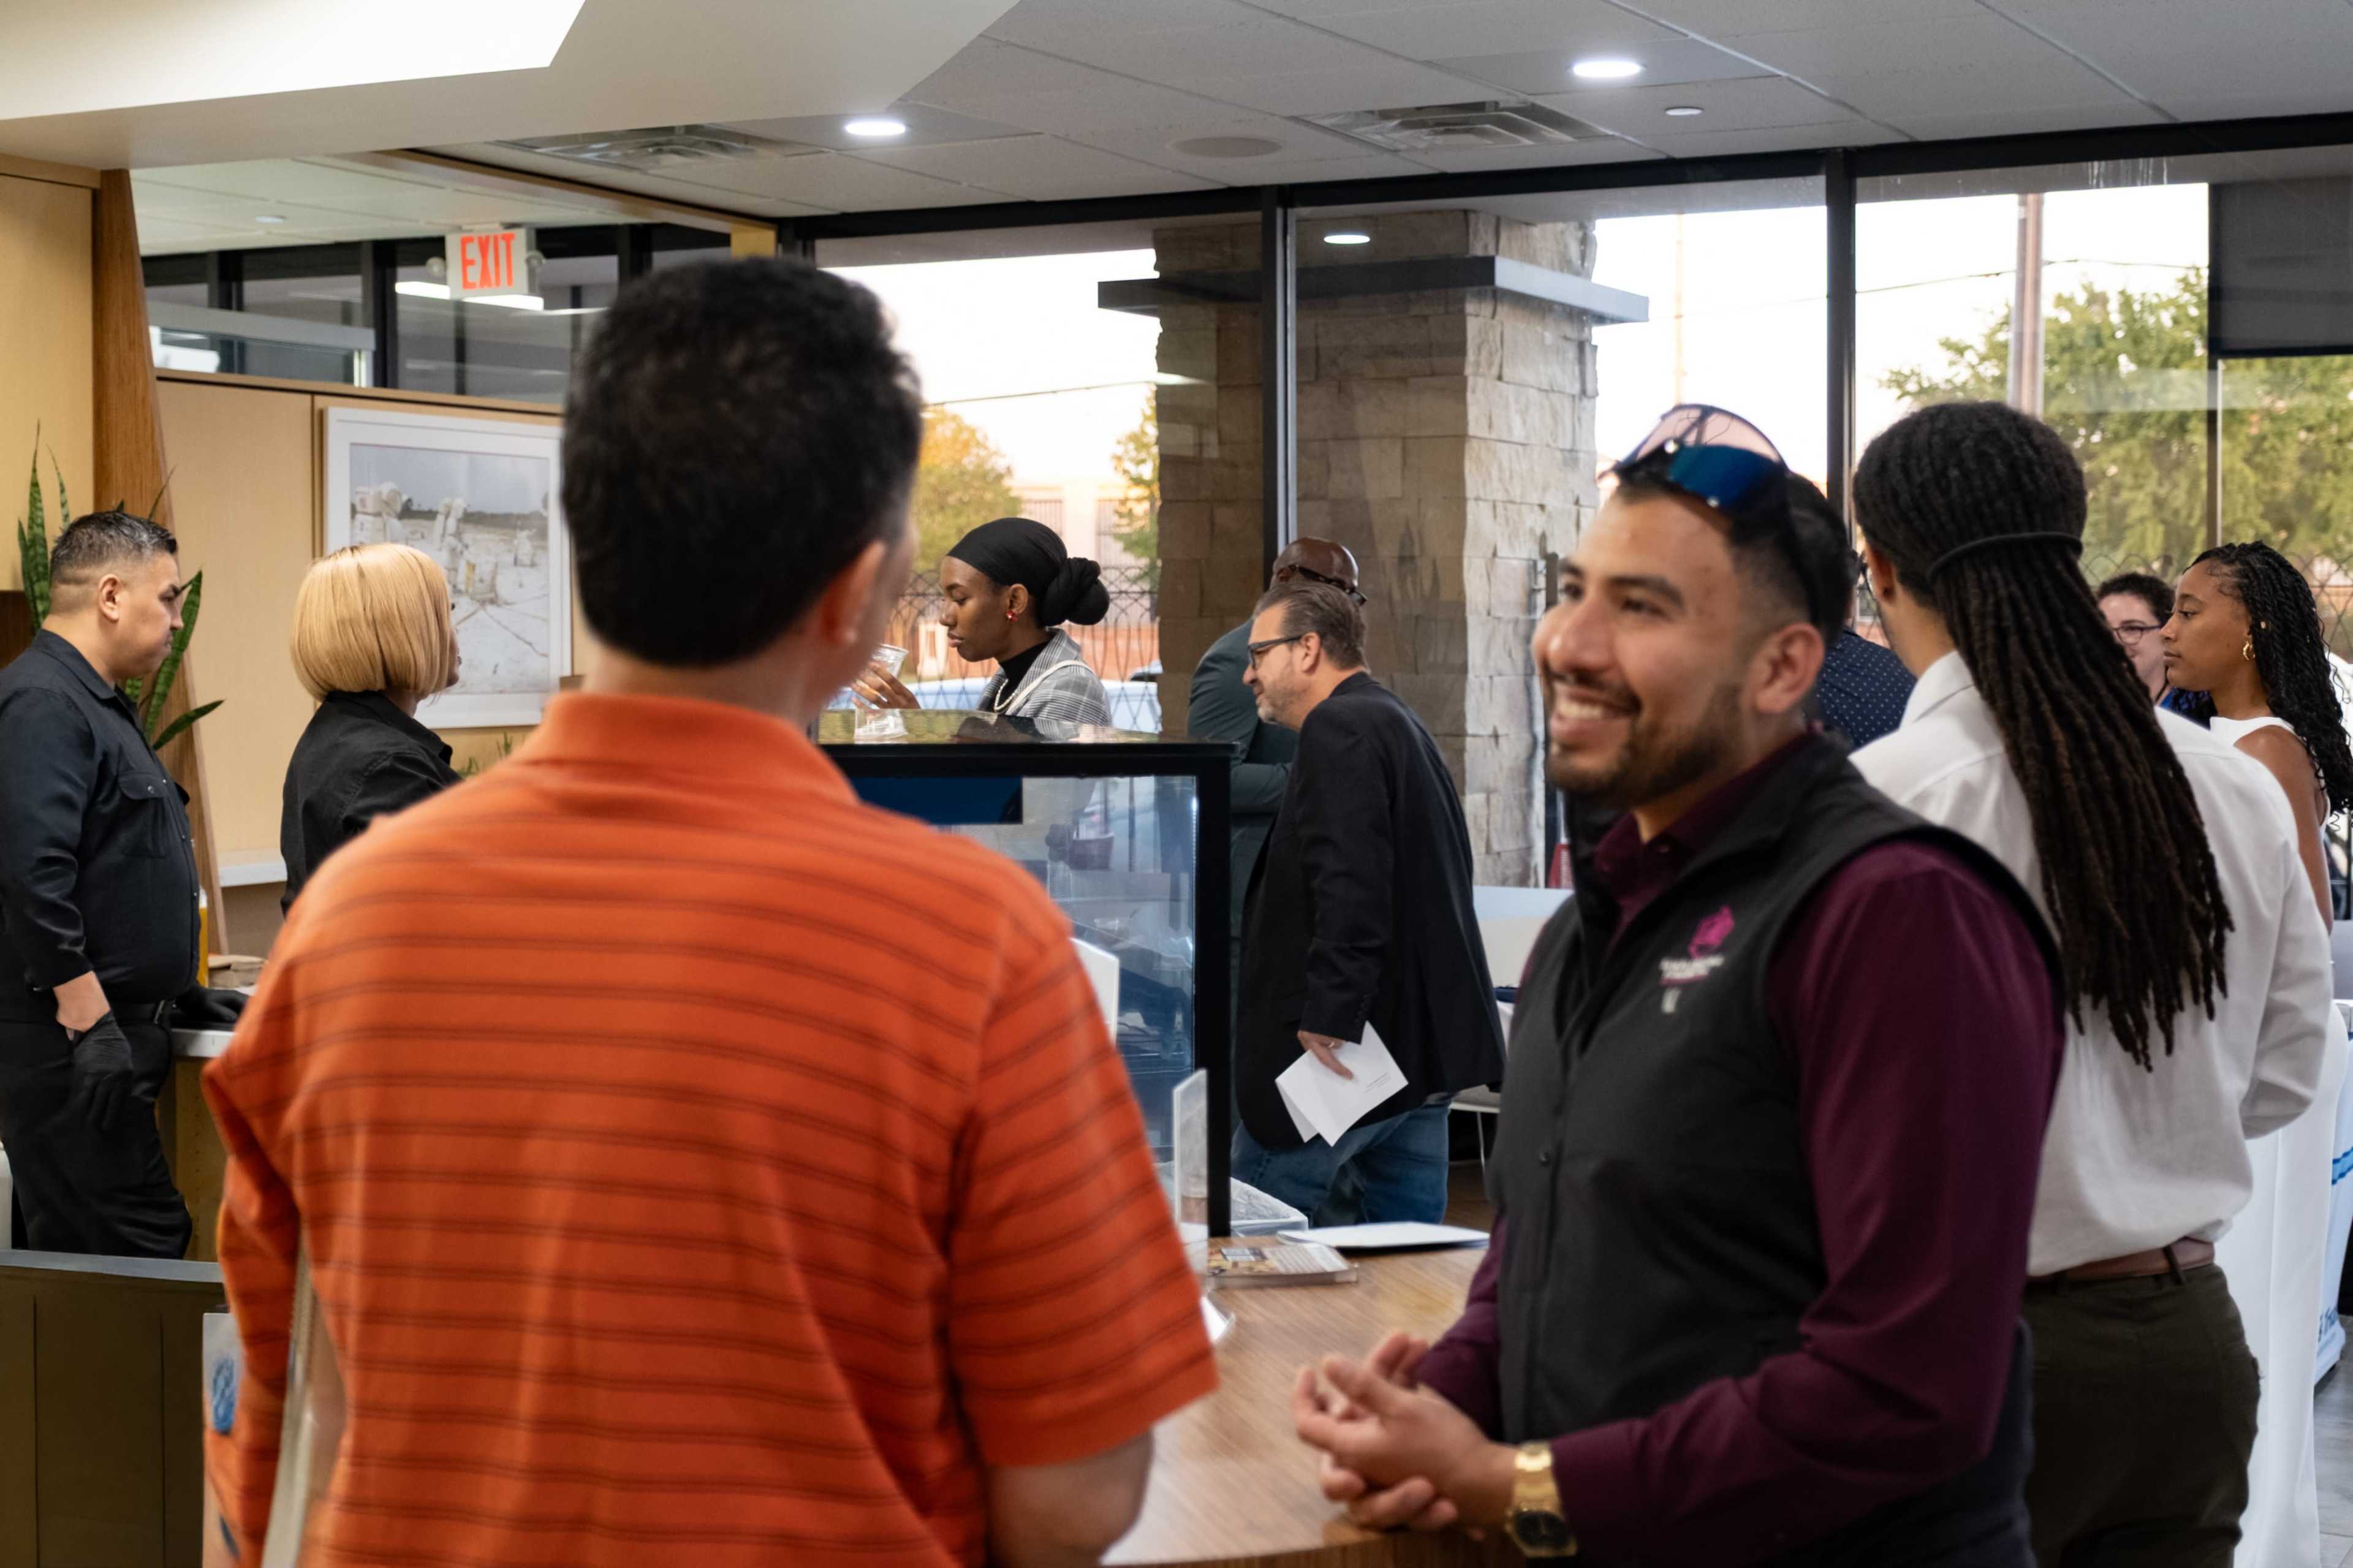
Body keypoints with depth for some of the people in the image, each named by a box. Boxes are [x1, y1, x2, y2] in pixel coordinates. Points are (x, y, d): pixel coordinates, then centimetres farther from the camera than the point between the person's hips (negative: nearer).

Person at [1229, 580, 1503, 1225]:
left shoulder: (1338, 729, -12)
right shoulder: (1401, 724, 21)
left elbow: (1350, 887, -26)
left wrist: (1329, 1018, -28)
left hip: (1342, 1053, -10)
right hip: (1428, 1053, 10)